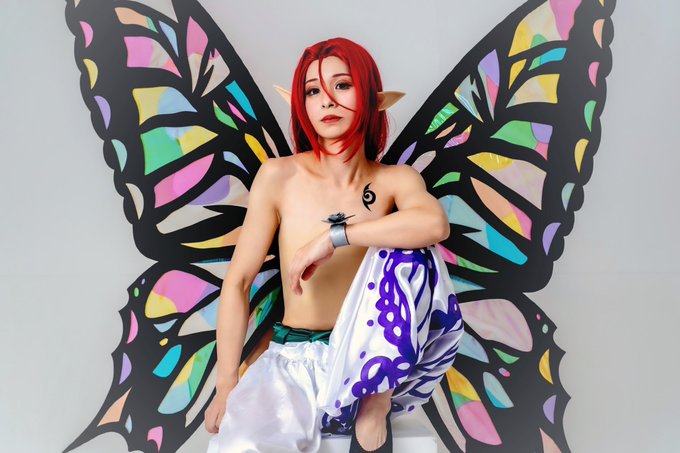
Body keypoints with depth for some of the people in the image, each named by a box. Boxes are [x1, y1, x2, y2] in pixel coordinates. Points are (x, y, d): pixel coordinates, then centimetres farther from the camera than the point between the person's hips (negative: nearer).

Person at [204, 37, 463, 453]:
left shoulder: (396, 180, -2)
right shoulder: (279, 176, -4)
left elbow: (435, 223, -26)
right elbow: (237, 283, -5)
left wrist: (333, 236, -26)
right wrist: (227, 385, -11)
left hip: (371, 359, 3)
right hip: (296, 363, -2)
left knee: (408, 252, -26)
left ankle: (376, 407, -11)